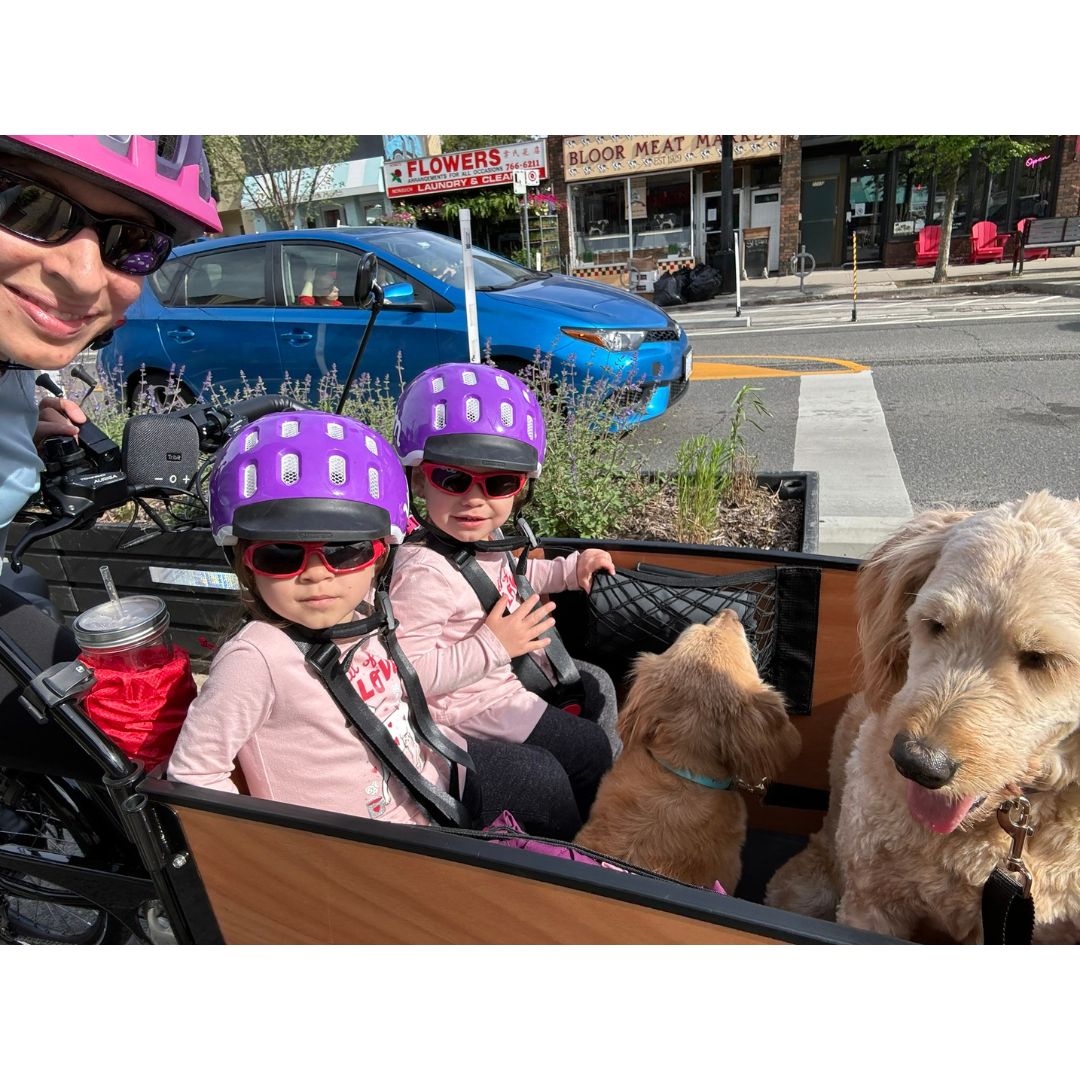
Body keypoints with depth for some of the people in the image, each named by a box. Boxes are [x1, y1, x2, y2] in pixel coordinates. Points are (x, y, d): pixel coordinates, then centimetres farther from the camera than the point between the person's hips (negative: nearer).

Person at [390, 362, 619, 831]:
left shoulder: (486, 536, -5)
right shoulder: (423, 572, -34)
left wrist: (569, 568, 11)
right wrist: (492, 647, -33)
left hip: (519, 670, 10)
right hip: (479, 704, -10)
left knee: (597, 685, 26)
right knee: (589, 750, 3)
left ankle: (609, 779, 49)